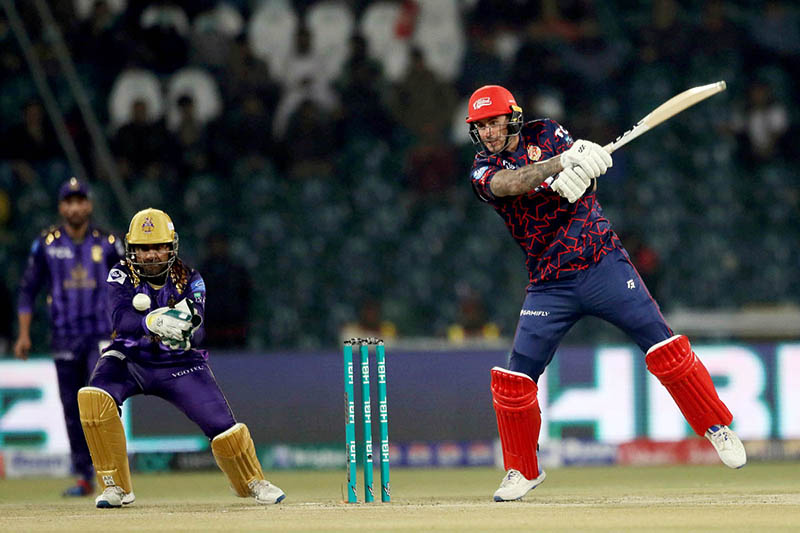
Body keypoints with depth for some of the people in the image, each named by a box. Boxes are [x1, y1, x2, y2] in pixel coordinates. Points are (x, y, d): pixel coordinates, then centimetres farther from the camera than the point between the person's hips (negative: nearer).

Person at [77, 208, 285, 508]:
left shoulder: (188, 280, -8)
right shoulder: (121, 275, -10)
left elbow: (197, 335, -18)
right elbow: (121, 318, -28)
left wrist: (187, 331, -43)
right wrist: (152, 322, -48)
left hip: (179, 364, 0)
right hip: (130, 358, 0)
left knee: (221, 423, -11)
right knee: (93, 399, -29)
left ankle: (253, 483, 21)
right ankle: (116, 486, -16)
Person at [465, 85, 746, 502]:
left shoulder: (547, 134, 3)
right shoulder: (483, 170, 0)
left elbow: (585, 161, -13)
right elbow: (507, 183, -23)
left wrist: (576, 174, -39)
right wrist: (562, 161, -39)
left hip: (602, 264, -1)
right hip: (549, 286, 1)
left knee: (663, 347, -9)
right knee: (515, 378, -6)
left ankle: (717, 427, 6)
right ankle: (522, 471, 12)